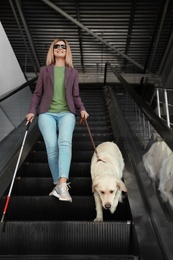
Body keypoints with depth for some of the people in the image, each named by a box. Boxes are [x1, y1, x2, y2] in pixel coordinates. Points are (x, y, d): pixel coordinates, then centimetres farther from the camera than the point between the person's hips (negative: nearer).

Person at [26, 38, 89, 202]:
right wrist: (32, 111, -1)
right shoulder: (44, 70, 15)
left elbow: (75, 96, 16)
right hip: (47, 113, 0)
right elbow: (37, 93, 13)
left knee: (65, 142, -28)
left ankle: (62, 185, -37)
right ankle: (59, 184, -3)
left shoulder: (73, 72, 17)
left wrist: (82, 109, -2)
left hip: (66, 113, 0)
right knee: (52, 146, -19)